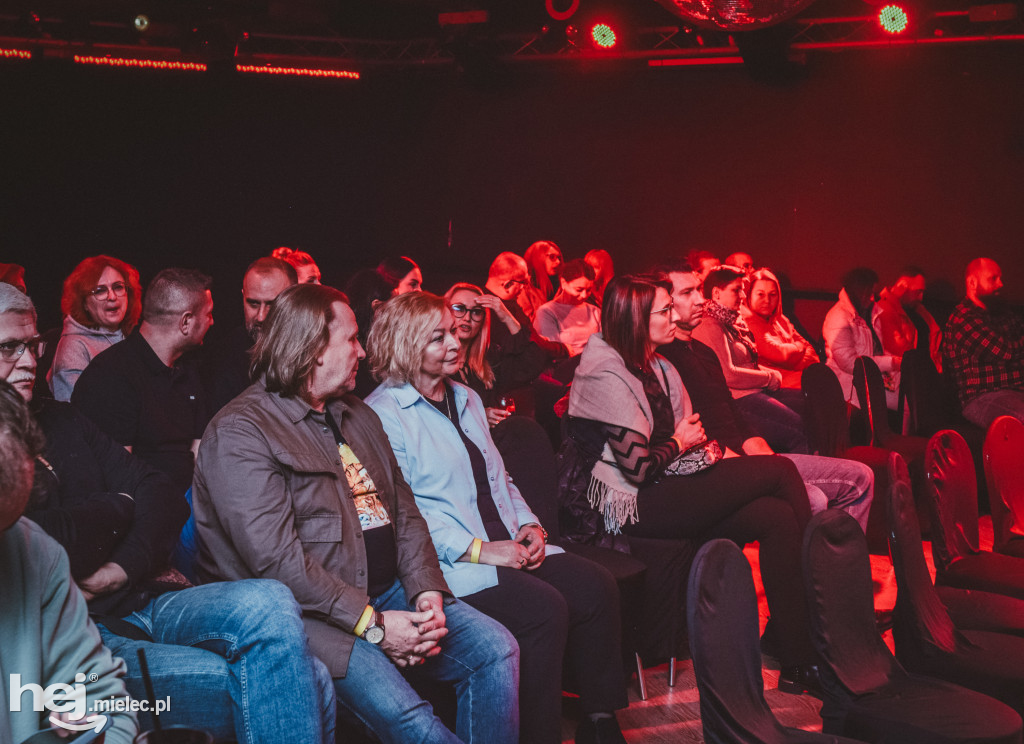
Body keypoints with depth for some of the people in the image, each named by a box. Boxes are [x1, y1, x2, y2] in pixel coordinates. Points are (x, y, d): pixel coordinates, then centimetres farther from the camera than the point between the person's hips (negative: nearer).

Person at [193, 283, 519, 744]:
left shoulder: (357, 415, 18)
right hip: (312, 612, -8)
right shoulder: (239, 433, -10)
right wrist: (372, 624, -19)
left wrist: (427, 591, -2)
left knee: (496, 649, -8)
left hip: (388, 593, 8)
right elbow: (276, 559, -18)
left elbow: (405, 513, 16)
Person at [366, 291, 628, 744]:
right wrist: (476, 549, -19)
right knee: (544, 609, -28)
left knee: (597, 587, -13)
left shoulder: (466, 400, 21)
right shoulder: (382, 415, -6)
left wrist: (528, 524, 5)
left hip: (507, 545, 8)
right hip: (450, 562, -8)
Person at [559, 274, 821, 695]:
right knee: (780, 471, -14)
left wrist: (703, 447, 0)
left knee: (777, 516, -15)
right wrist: (680, 443, -1)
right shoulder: (607, 376, -13)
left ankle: (797, 661, -13)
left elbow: (689, 432, 23)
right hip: (634, 507, -9)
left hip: (664, 490, 9)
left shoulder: (656, 367, 17)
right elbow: (639, 467, -18)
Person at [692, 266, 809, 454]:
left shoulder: (734, 323, 22)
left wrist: (773, 373, 6)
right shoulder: (709, 326, -11)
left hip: (758, 391, 10)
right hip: (738, 398, -10)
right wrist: (770, 378, -8)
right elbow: (727, 375, -20)